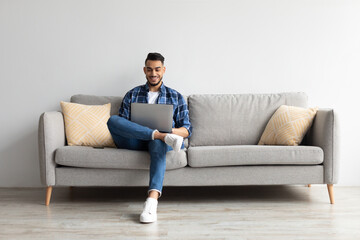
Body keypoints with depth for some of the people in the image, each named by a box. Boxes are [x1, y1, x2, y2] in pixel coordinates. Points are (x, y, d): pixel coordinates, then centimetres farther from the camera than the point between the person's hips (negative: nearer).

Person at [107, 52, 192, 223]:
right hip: (135, 141, 1)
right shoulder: (132, 95, 20)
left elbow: (187, 129, 12)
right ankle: (163, 136, -38)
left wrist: (171, 130, -13)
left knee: (158, 142, -40)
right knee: (113, 119, -27)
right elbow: (120, 125, 10)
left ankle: (152, 200, -55)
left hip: (160, 141, -1)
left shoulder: (176, 97, 18)